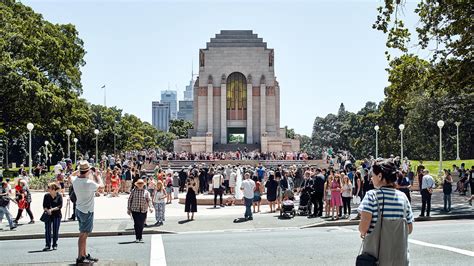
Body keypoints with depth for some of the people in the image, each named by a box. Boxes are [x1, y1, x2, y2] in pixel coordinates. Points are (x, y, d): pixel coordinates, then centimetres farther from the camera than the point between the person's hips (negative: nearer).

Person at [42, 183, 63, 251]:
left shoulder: (59, 196, -4)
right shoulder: (46, 196, 3)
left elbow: (60, 206, -9)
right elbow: (44, 206, 2)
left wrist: (52, 209, -18)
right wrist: (47, 210, -17)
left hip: (57, 215, -1)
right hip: (48, 215, 1)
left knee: (55, 230, 3)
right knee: (47, 230, -2)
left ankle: (55, 245, 15)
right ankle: (47, 245, 3)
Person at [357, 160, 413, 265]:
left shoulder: (372, 195, -11)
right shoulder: (403, 196, 2)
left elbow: (363, 226, -19)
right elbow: (409, 229, 7)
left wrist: (363, 233, 2)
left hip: (375, 254, -4)